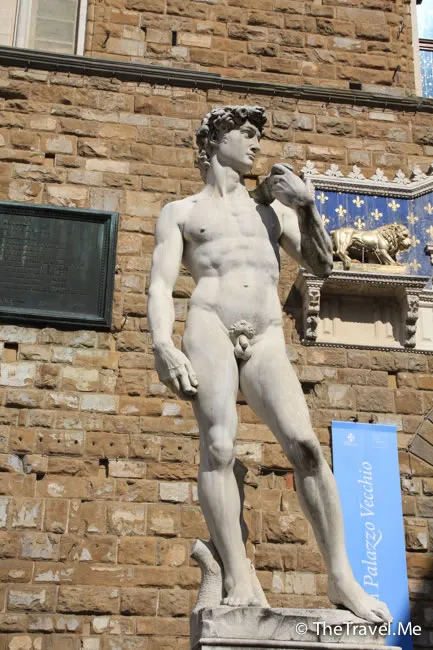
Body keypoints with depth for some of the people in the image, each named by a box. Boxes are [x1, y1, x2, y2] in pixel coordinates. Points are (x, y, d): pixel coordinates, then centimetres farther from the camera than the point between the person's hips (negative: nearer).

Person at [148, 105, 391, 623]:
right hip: (209, 328, -2)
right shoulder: (180, 212, 18)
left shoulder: (272, 207, 28)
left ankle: (341, 578, -12)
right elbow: (161, 285, 5)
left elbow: (321, 266, 22)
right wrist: (162, 346, -14)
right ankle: (238, 580, -21)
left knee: (305, 446, -15)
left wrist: (306, 204, 8)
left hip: (267, 341, 2)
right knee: (218, 446, -20)